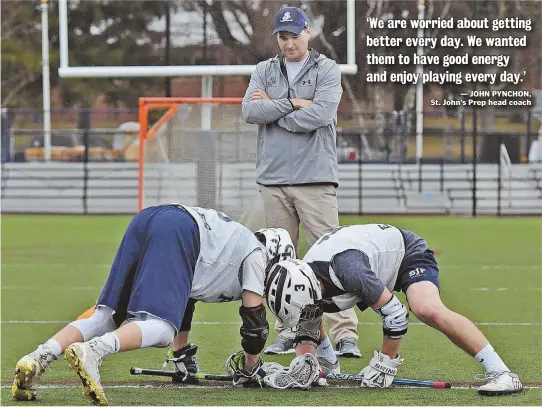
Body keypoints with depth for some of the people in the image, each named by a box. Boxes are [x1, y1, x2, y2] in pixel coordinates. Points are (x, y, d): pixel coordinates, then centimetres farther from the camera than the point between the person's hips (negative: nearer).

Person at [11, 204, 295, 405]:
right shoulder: (256, 255, 23)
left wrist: (182, 359, 53)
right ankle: (92, 351, -45)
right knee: (161, 326, -17)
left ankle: (39, 358, -17)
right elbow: (254, 319, 20)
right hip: (178, 230, -8)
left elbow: (181, 298, 47)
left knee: (106, 316, 6)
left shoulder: (231, 241, 43)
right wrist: (250, 367, 36)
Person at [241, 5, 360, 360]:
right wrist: (293, 104, -11)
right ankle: (287, 333, 12)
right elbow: (250, 112, -4)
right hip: (274, 179, 4)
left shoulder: (327, 70, 2)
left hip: (315, 180, -4)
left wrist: (272, 108, -6)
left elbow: (320, 114, -14)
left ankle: (345, 334, -12)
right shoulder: (265, 72, 13)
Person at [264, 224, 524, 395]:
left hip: (409, 252, -9)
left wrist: (386, 362, -22)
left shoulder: (346, 269, -42)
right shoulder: (303, 283, -17)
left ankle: (501, 374, -36)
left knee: (428, 310, -36)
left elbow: (395, 314, -35)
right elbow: (306, 332, 0)